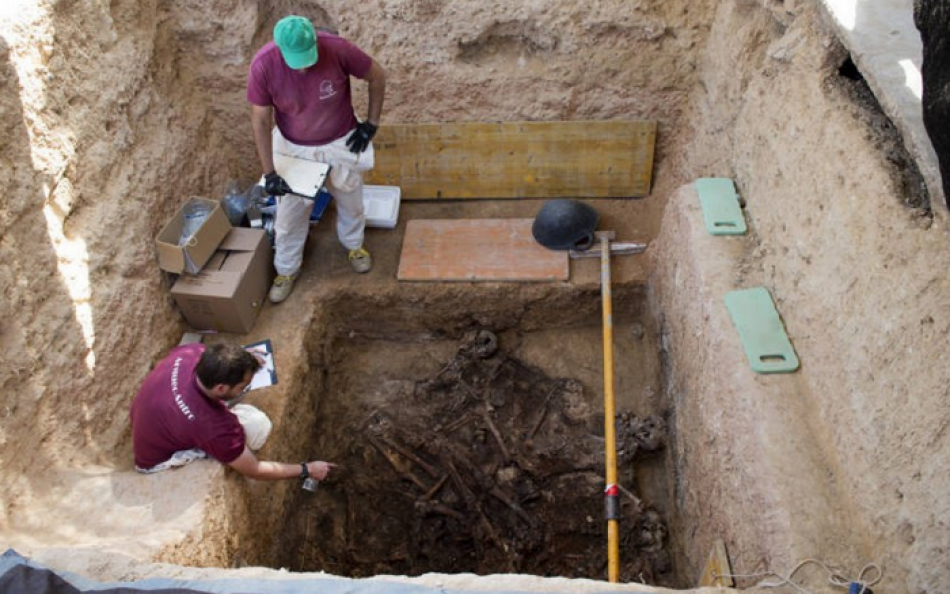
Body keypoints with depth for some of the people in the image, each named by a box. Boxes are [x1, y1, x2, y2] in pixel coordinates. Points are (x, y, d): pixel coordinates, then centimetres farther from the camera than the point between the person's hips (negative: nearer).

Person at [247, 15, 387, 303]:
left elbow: (378, 77, -12)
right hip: (294, 149, 0)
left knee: (350, 202, 22)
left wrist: (371, 124, -9)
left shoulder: (337, 48, -29)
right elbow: (260, 120, -17)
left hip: (341, 142, 0)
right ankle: (287, 269, 39)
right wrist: (269, 173, -18)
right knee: (289, 215, 14)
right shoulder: (263, 65, -28)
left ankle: (354, 245, 53)